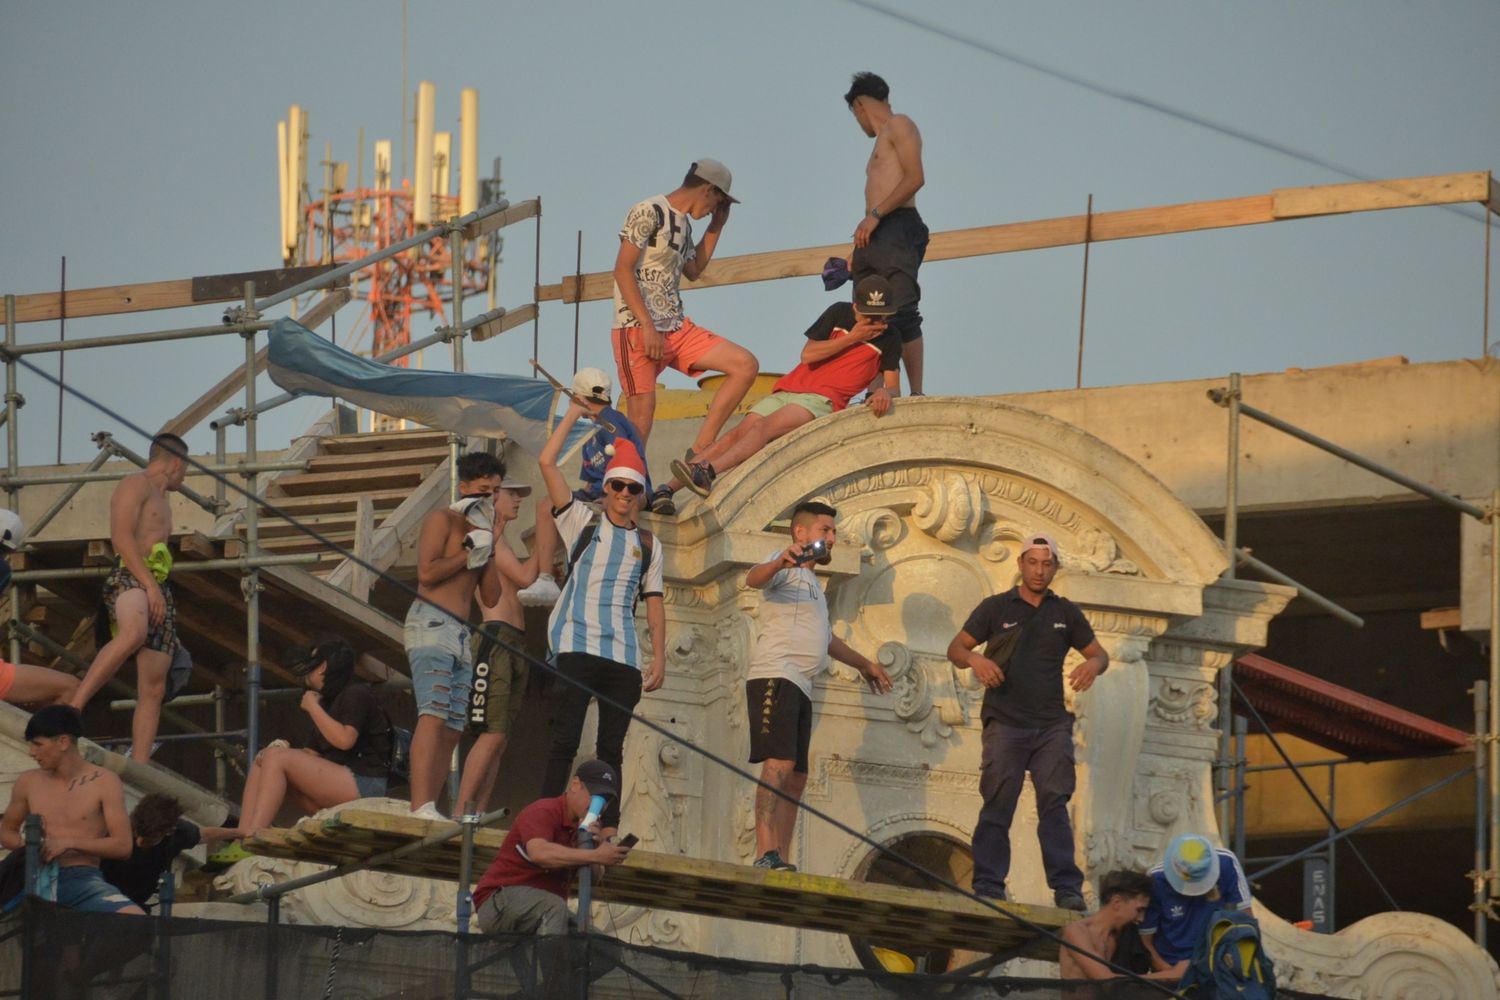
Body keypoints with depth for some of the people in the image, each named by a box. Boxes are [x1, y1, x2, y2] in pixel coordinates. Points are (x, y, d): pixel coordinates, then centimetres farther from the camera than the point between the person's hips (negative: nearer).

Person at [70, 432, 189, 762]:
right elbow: (121, 537, -13)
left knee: (153, 690, -1)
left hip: (158, 591, 10)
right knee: (133, 633, -41)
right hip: (130, 581, -10)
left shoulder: (161, 501, 31)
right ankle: (73, 707, -46)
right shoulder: (136, 484, 2)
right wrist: (149, 585, -21)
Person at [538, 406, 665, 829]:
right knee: (565, 740, -10)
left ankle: (607, 830, 4)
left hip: (624, 657, 3)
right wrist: (575, 413, 7)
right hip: (577, 647, -3)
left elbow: (654, 603, 15)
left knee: (612, 747, 3)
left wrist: (659, 657, 4)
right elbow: (547, 462, 4)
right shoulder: (583, 523, 10)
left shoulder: (648, 545, 17)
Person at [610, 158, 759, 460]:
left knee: (746, 365, -3)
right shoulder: (649, 212, -8)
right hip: (637, 330, -8)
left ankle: (699, 451, -5)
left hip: (677, 329, 8)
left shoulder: (683, 223, 20)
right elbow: (623, 270, -14)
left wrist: (716, 227, 26)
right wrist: (648, 327, -19)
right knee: (641, 418, -12)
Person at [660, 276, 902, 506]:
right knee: (739, 433, -17)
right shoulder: (839, 313, 10)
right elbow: (807, 355, 2)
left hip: (822, 400, -3)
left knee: (764, 427, -30)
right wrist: (851, 338, -4)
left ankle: (708, 471, -54)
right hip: (788, 390, 3)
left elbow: (894, 388, 1)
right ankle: (668, 488, -27)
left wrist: (886, 393, -23)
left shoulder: (889, 339, 6)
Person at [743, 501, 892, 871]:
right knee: (779, 764, -22)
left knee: (796, 778, 7)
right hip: (775, 677, -10)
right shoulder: (786, 567, 2)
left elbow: (826, 638, 45)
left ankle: (782, 861, 8)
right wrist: (780, 562, -42)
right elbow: (753, 578, -22)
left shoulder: (810, 581, 32)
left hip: (800, 687, 10)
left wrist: (862, 663, 47)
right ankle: (766, 854, -31)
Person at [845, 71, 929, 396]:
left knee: (902, 314, -14)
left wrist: (875, 215, -17)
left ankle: (916, 396, -17)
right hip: (874, 236, 10)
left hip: (898, 229, -10)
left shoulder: (899, 126, 3)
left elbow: (915, 178, -12)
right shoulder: (882, 140, 29)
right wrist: (857, 252, 21)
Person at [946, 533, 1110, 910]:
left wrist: (1093, 664, -7)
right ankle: (988, 886, -3)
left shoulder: (1065, 612, 15)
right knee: (997, 805, -5)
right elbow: (956, 647, 6)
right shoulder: (996, 607, 8)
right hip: (1005, 722, -1)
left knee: (1054, 803, -7)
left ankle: (1067, 888, -10)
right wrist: (974, 658, -18)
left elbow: (1099, 653, 18)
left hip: (1051, 725, 2)